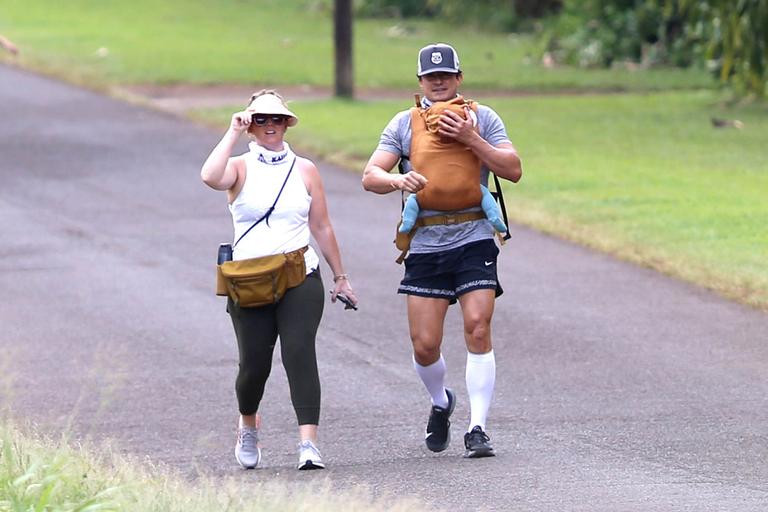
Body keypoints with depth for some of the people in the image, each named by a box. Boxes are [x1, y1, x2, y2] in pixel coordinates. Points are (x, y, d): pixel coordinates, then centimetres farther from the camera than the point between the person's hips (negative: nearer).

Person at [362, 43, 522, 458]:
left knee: (478, 330, -15)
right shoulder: (404, 124, 9)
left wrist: (471, 140, -11)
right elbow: (370, 176, 2)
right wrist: (397, 180, -19)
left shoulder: (482, 118, 7)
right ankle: (440, 403, 30)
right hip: (425, 244, 1)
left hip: (474, 240, -1)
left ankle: (477, 428, -10)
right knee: (425, 346, -1)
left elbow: (513, 170, -1)